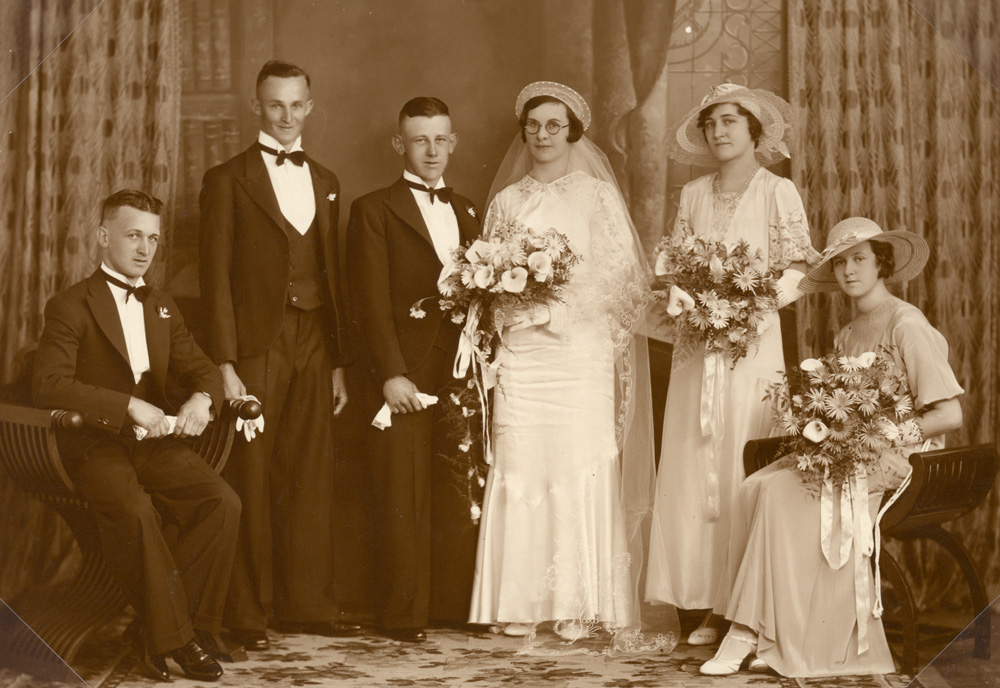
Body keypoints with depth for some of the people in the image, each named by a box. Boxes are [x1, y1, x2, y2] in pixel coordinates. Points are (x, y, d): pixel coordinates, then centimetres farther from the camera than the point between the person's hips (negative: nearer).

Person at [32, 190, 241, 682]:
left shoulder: (162, 308, 20)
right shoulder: (70, 307, 0)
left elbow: (199, 368, 16)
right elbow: (48, 386, -14)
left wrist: (202, 398, -10)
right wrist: (130, 406, -24)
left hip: (156, 443, 5)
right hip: (95, 444, -5)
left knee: (222, 502, -21)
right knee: (134, 510, -35)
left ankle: (175, 629, -13)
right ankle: (174, 638, -20)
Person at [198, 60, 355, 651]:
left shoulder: (325, 181, 16)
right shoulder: (228, 180, 1)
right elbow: (216, 279, -3)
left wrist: (339, 363, 11)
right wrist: (225, 367, -11)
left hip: (314, 349, 4)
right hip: (255, 351, -4)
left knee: (312, 480, 5)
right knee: (252, 485, -1)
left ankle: (308, 603, 15)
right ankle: (249, 614, 9)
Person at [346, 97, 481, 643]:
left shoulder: (466, 211, 18)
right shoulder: (374, 210, 1)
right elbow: (370, 302, -6)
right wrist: (391, 374, -13)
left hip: (462, 373, 5)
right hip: (406, 375, -4)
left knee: (459, 495, 6)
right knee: (403, 499, -1)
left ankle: (454, 604, 16)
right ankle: (403, 613, 8)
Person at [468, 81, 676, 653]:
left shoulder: (597, 193, 7)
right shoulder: (507, 200, 16)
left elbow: (622, 274, 1)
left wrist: (561, 297, -10)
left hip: (582, 348, -3)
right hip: (520, 349, 3)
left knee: (581, 470, -7)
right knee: (521, 470, -3)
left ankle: (584, 611, -1)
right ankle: (531, 607, 4)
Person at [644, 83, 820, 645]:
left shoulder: (778, 192, 1)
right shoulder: (693, 195, 12)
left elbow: (797, 271, -2)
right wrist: (683, 302, -7)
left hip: (751, 345, -4)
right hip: (696, 347, 4)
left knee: (745, 471, -5)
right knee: (694, 470, 1)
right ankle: (711, 607, 8)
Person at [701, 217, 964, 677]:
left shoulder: (907, 326, -6)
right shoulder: (847, 336, 18)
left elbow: (950, 415, -12)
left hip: (893, 460, -7)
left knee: (781, 493, -27)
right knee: (755, 486, -19)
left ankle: (749, 634, -20)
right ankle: (770, 639, -22)